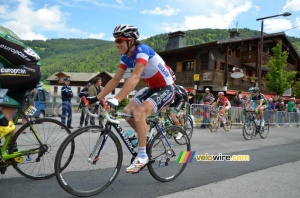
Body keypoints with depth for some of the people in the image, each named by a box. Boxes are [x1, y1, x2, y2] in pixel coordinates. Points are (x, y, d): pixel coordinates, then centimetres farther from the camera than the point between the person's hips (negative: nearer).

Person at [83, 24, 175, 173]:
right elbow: (115, 80, -2)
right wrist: (96, 98, -9)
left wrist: (116, 100, -46)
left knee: (139, 113, -26)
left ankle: (142, 156, -13)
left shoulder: (142, 50, -25)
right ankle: (145, 136, 19)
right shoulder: (126, 57, -1)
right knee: (127, 112, -5)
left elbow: (134, 78, -38)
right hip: (151, 88, 8)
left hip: (166, 88, -8)